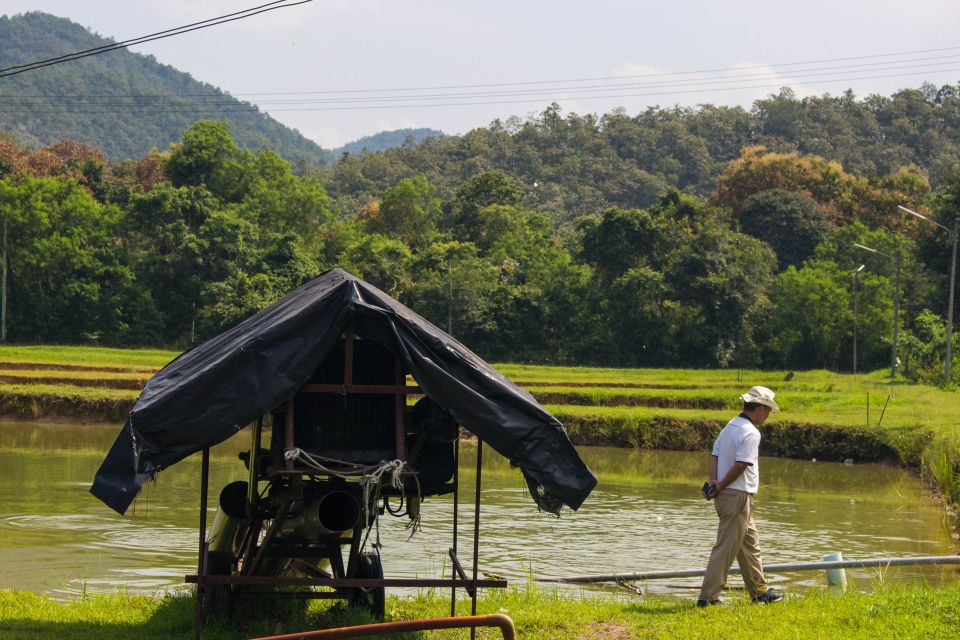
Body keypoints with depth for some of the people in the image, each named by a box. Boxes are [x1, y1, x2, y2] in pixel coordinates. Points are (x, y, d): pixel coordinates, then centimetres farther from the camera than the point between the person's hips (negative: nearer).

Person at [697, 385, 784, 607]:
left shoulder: (730, 427, 13)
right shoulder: (751, 433, -16)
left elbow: (715, 455, 8)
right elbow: (740, 465, -22)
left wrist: (714, 481, -4)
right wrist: (720, 486, -12)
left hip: (725, 495, 10)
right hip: (738, 495, -10)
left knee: (750, 544, 19)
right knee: (726, 548, -6)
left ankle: (760, 592, 29)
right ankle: (708, 596, -6)